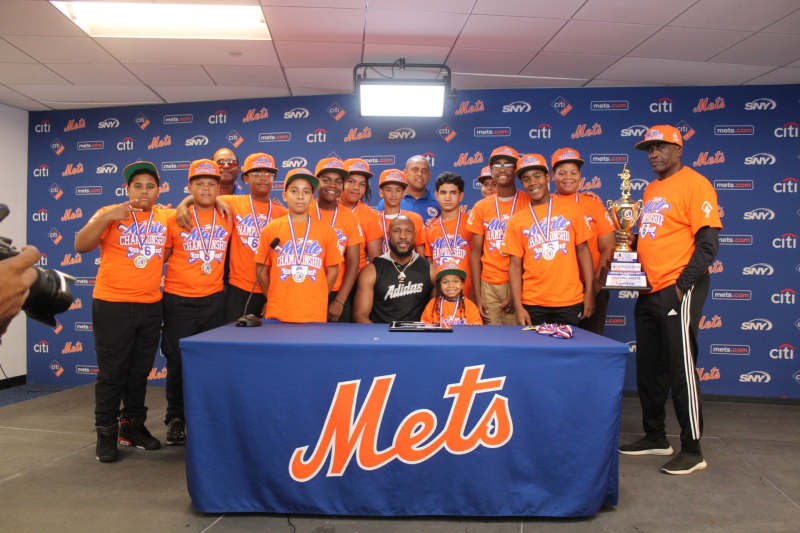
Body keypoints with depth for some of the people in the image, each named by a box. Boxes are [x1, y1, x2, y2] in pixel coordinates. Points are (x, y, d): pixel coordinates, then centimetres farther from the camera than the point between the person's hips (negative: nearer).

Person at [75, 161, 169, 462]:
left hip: (151, 306, 4)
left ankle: (133, 426, 27)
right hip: (112, 305, -4)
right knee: (112, 373, 2)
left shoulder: (165, 218, 7)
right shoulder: (110, 215, -2)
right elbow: (81, 246, -13)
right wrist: (106, 217, -22)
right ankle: (106, 435, 15)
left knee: (140, 372, 13)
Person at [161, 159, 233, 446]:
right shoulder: (175, 219, -2)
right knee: (178, 362, 5)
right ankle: (175, 419, 21)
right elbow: (160, 257, 4)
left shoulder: (227, 217, 4)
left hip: (213, 300, 2)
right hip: (179, 301, -2)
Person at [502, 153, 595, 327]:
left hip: (570, 302, 0)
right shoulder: (516, 221, 2)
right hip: (532, 305, 0)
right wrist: (518, 306, -5)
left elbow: (582, 250, 5)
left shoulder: (571, 208, 3)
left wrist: (589, 292, -1)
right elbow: (515, 265, 1)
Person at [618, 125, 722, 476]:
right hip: (649, 290, 8)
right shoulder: (651, 190, 17)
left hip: (678, 290, -8)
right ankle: (655, 437, 28)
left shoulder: (694, 184, -8)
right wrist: (630, 241, 4)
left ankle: (692, 450, 9)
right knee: (649, 368, 14)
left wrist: (681, 285, -18)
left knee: (681, 368, -3)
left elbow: (708, 243, -14)